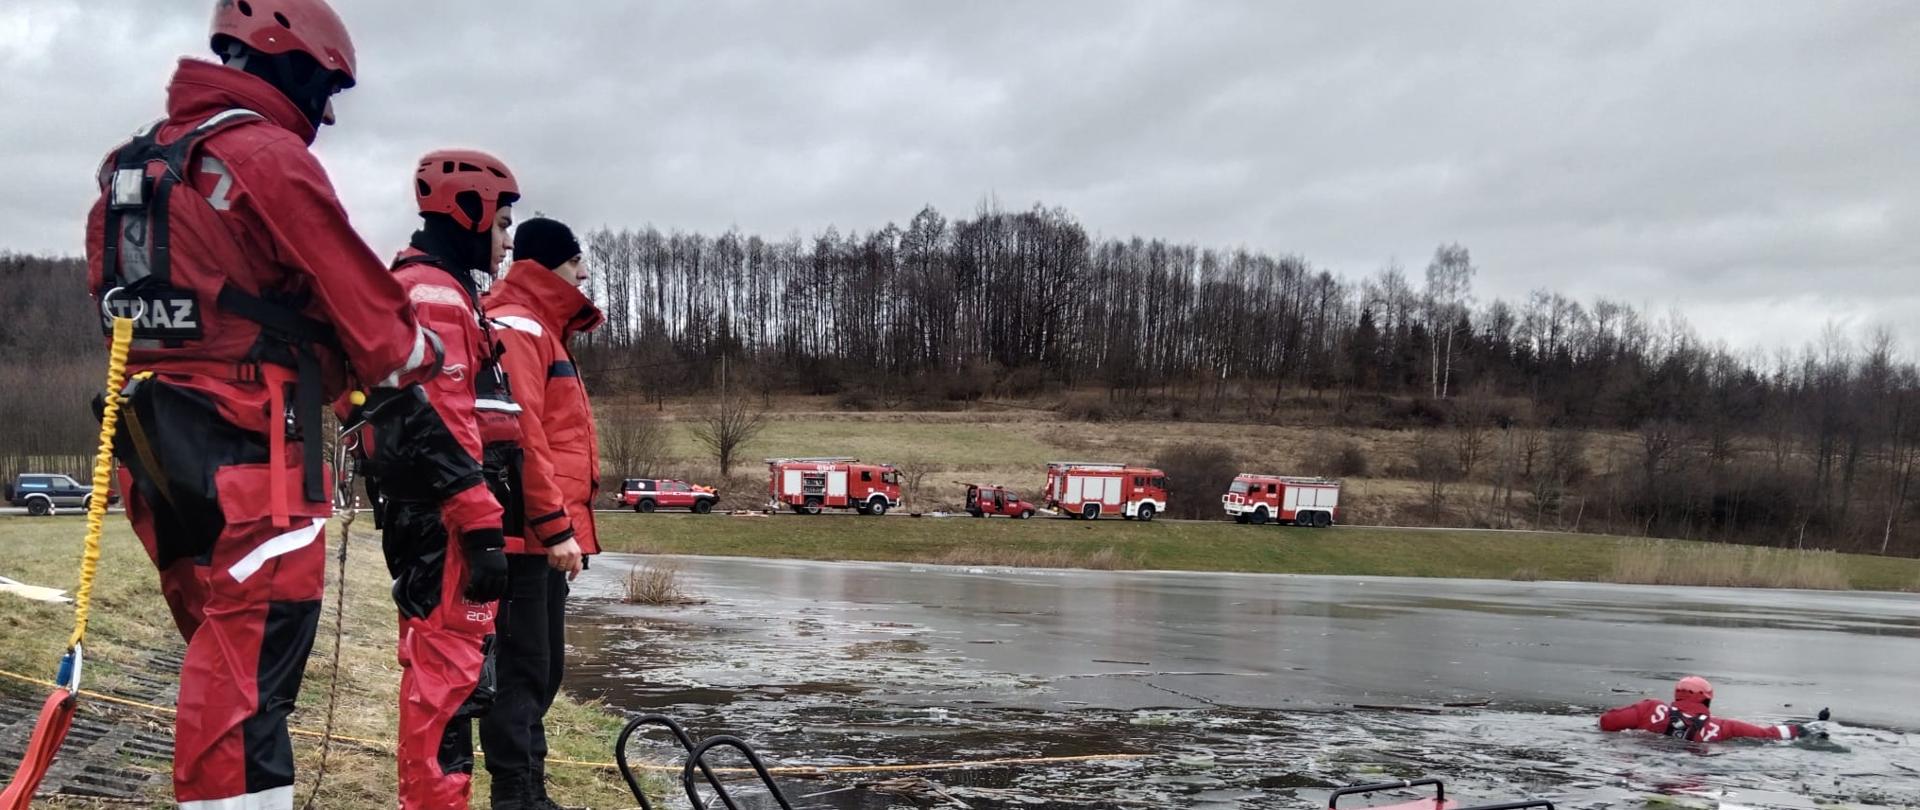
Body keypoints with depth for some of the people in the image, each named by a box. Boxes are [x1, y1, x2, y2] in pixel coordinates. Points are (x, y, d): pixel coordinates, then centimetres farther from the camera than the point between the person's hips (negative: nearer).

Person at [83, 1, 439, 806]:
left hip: (153, 448, 9)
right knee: (249, 673, -7)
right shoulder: (269, 158, -11)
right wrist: (421, 356, 10)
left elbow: (122, 301, 20)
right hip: (249, 453, -9)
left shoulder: (129, 164, 16)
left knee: (224, 653, 19)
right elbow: (360, 304, -11)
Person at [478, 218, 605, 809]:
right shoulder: (517, 327, -11)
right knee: (523, 669, -7)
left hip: (543, 534, 10)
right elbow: (520, 434, -20)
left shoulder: (542, 329, 21)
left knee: (542, 669, 14)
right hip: (531, 534, -10)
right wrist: (554, 526, -22)